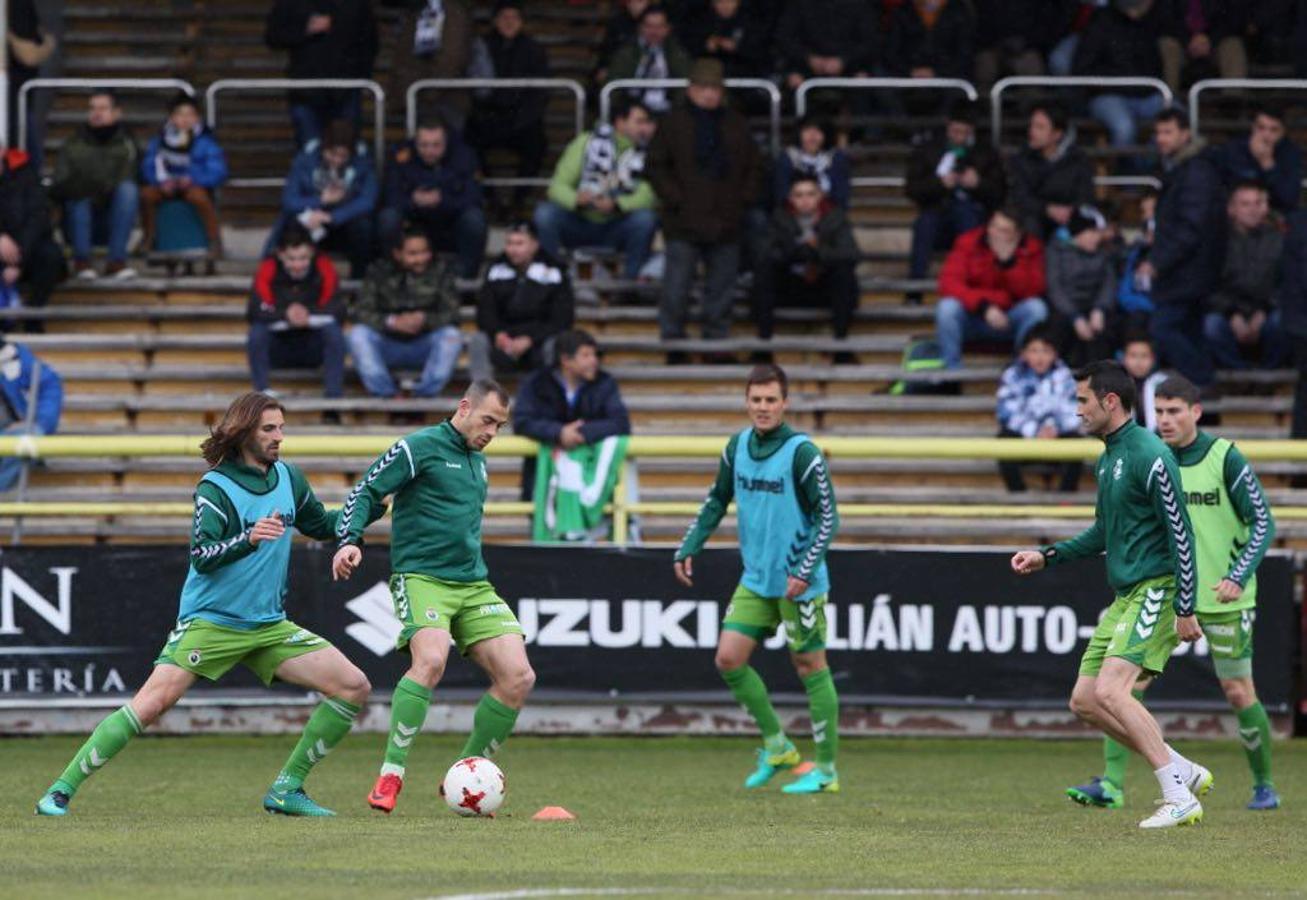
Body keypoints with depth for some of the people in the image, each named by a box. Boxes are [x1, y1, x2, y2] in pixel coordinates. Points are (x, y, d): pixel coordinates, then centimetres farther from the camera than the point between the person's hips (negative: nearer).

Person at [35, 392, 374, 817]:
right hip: (210, 621, -6)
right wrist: (248, 538, -38)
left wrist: (370, 508, 11)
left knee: (354, 687, -4)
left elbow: (321, 525, 24)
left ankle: (286, 789, 5)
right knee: (152, 703, -20)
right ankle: (61, 791, -12)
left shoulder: (288, 477, 7)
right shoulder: (216, 488, -12)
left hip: (269, 624, 6)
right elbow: (202, 557, -23)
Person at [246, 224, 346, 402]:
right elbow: (254, 313, -23)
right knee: (257, 331, -29)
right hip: (278, 351, -1)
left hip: (312, 351, 1)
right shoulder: (268, 270, -12)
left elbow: (338, 311, -18)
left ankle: (333, 398, -28)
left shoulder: (323, 268, -10)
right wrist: (285, 315, -39)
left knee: (333, 329, -28)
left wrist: (309, 315, -36)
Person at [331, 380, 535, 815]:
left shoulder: (477, 460, 20)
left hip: (473, 584, 8)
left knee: (518, 677, -6)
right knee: (431, 660, -33)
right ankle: (390, 775, -26)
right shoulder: (419, 448, -4)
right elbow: (365, 493, -6)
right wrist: (351, 541, -21)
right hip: (421, 578, -8)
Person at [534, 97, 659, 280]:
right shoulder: (586, 143, -5)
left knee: (645, 218, -31)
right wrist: (576, 199, -32)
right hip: (580, 226, 0)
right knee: (545, 212, -28)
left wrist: (616, 205, -36)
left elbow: (649, 196, -18)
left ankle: (631, 280, -16)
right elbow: (558, 185, -9)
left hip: (617, 230, 0)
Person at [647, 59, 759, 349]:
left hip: (726, 223, 3)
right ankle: (671, 333, 3)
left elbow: (754, 167, 18)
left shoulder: (735, 124, 12)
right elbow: (656, 166, 2)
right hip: (684, 222, -3)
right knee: (677, 283, -5)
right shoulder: (673, 123, 3)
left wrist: (743, 199, 4)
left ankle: (716, 333, 15)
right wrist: (675, 199, -8)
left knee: (722, 282, 6)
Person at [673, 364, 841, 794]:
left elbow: (828, 517, -14)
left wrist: (806, 570, -22)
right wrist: (688, 549, 11)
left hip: (798, 582, -7)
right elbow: (717, 501, 18)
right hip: (755, 579, 7)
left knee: (811, 667, -1)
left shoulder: (802, 453, -15)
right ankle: (777, 747, 15)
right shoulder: (738, 447, 4)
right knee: (729, 659, 1)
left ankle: (826, 770, 7)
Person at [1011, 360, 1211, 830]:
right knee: (1084, 700, 6)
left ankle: (1179, 799, -18)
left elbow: (1180, 534, -17)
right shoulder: (1108, 458, 15)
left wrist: (1185, 609, -20)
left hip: (1154, 592, -10)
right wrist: (1046, 557, 20)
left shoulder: (1149, 456, -15)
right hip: (1124, 597, 10)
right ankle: (1185, 772, 13)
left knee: (1110, 690, -22)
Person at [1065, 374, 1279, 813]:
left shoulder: (1224, 458, -11)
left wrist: (1238, 577, -21)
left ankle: (1264, 785, 21)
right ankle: (1111, 784, -13)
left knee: (1238, 692, 2)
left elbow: (1263, 523, -9)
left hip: (1221, 596, -4)